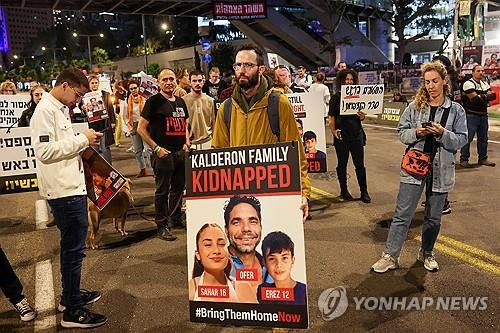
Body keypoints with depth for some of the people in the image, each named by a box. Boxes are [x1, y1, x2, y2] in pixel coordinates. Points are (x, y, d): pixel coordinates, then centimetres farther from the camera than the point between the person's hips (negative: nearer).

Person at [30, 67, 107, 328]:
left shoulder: (60, 109, 16)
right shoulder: (45, 110, -14)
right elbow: (45, 151, -23)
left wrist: (84, 141, 6)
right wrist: (82, 139, -18)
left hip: (72, 187, 10)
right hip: (64, 190, -10)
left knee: (72, 245, 20)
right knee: (73, 249, -3)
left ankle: (70, 295, 36)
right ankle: (72, 312, 8)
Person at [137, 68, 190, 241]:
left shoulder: (180, 102, 14)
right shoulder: (153, 101, -5)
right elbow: (141, 129, -7)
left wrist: (187, 143, 9)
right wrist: (156, 148, -14)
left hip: (181, 152, 7)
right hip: (163, 153, -6)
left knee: (179, 188, 16)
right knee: (162, 191, 0)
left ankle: (176, 218, 32)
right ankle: (162, 226, 8)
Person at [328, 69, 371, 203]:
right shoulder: (336, 97, -2)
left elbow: (361, 117, 15)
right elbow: (331, 117, -4)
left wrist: (362, 116, -8)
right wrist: (333, 131, -16)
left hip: (356, 135, 2)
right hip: (341, 136, -2)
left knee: (360, 165, 5)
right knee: (342, 164, 10)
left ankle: (364, 192, 14)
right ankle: (344, 191, 23)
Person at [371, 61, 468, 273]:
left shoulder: (456, 110, 1)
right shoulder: (415, 106, 1)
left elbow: (462, 139, -1)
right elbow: (401, 132, 3)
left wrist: (442, 133, -18)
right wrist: (416, 133, -16)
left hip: (441, 170, 1)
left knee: (434, 217, 14)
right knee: (403, 214, 0)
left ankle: (427, 254, 34)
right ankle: (390, 256, 9)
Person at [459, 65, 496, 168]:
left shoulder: (485, 84, 17)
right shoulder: (469, 83, -8)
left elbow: (492, 96, 4)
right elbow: (475, 98, -18)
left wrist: (481, 97, -13)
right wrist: (486, 96, -3)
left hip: (483, 115, 8)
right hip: (472, 115, -8)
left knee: (483, 139, 14)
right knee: (468, 138, -7)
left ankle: (483, 158, 25)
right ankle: (464, 160, 0)